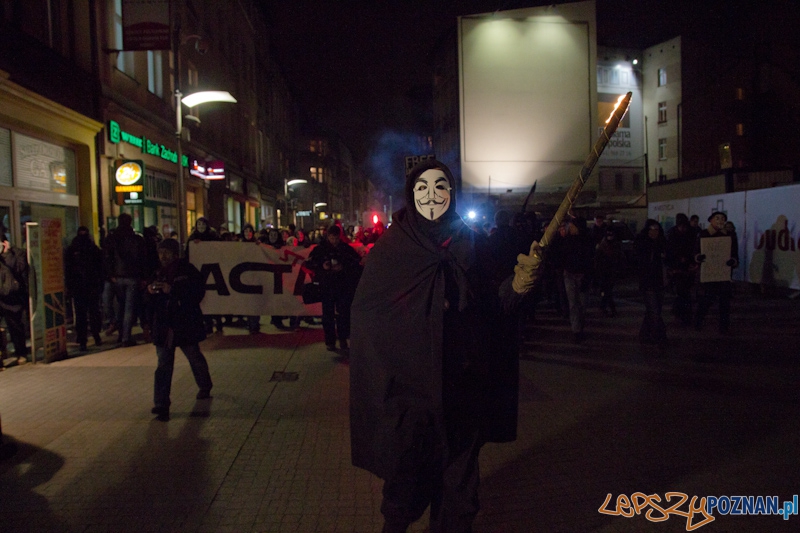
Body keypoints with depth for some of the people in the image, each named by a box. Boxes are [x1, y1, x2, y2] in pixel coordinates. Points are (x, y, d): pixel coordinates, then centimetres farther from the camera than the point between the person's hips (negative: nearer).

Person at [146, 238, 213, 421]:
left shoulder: (188, 271, -7)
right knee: (163, 365, -2)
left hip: (185, 324, -3)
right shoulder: (159, 274, 9)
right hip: (164, 325, 3)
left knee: (195, 357, 16)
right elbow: (151, 302, 14)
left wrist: (172, 289, -26)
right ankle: (161, 404, -2)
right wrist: (150, 291, -9)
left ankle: (205, 386, 43)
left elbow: (198, 293, -18)